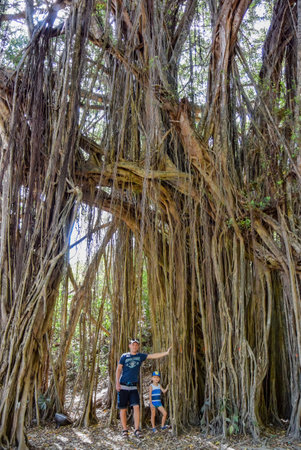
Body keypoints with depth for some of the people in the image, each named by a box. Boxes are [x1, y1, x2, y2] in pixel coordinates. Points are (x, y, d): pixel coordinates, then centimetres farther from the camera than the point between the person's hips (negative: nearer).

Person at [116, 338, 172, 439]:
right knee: (123, 409, 2)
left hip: (133, 387, 2)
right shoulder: (124, 356, 1)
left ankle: (136, 430, -1)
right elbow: (118, 369, 2)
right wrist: (117, 382, -8)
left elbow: (153, 356, -3)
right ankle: (124, 430, 14)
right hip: (123, 386, -1)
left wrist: (166, 353, -12)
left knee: (136, 407, -10)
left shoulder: (140, 356, 5)